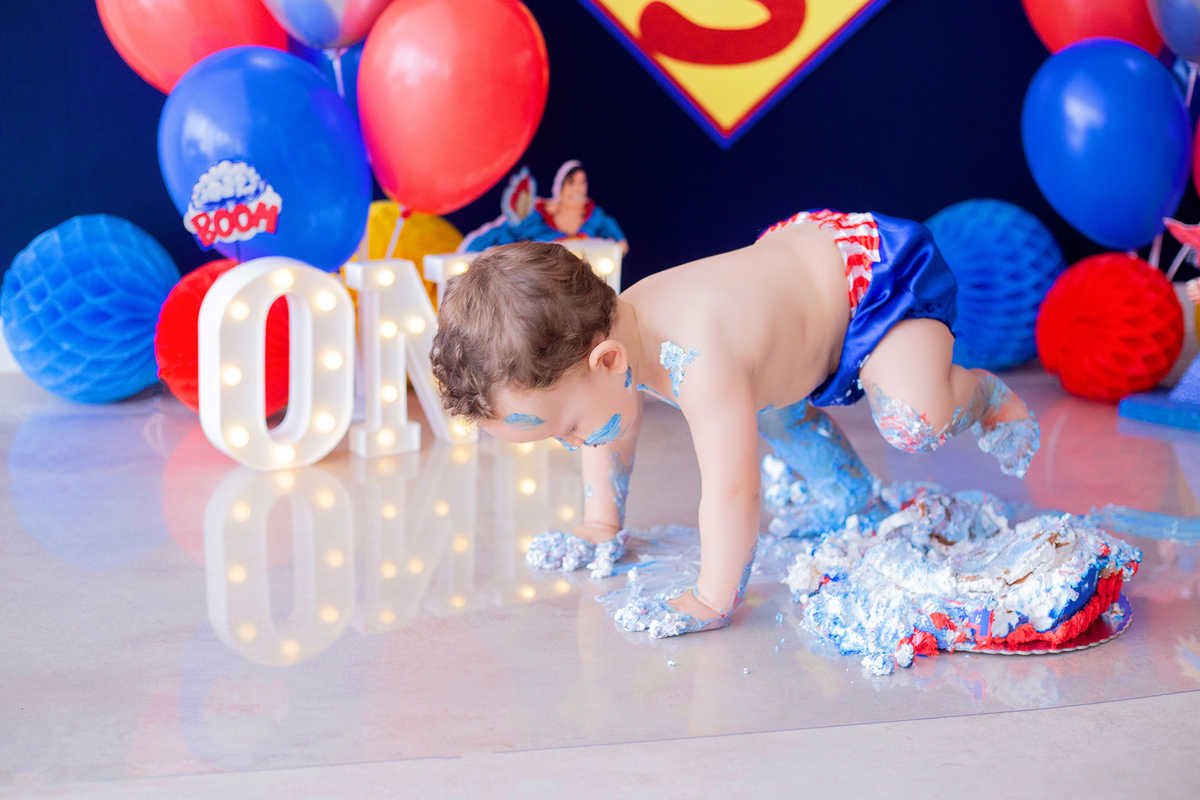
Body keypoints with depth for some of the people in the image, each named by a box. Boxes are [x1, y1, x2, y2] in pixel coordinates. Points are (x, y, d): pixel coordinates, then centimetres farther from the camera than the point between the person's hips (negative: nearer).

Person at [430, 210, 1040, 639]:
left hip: (883, 268, -9)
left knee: (913, 420, -27)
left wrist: (711, 603, -36)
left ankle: (983, 395, 7)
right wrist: (601, 528, 9)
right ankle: (845, 484, 36)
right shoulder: (608, 327, -13)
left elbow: (732, 489, -42)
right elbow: (615, 431, 8)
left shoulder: (693, 357, -42)